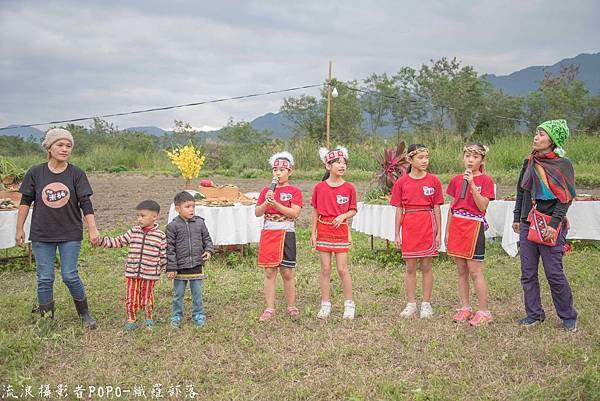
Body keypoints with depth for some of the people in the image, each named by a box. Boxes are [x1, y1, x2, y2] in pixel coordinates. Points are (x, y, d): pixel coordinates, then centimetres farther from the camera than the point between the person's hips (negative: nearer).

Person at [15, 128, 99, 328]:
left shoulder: (77, 174, -4)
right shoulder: (35, 173, -1)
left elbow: (86, 204, -6)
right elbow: (25, 201, 6)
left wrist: (93, 230, -13)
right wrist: (19, 229, 6)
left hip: (70, 234, -1)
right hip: (41, 235, 1)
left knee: (70, 276, -2)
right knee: (44, 278, 5)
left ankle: (84, 314, 18)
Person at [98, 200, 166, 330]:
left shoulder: (160, 235, -3)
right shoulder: (133, 232, 4)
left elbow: (163, 254, 1)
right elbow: (118, 241, 8)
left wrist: (160, 267, -3)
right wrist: (102, 241, 0)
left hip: (149, 275, -2)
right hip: (132, 273, 2)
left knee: (147, 297, 9)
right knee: (131, 298, 5)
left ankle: (149, 317, 28)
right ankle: (131, 319, 20)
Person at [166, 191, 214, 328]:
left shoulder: (199, 223, 1)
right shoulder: (173, 226, -8)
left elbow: (207, 239, 13)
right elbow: (170, 248, -7)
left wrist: (208, 250, -7)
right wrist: (171, 268, -9)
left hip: (197, 265, 2)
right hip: (180, 267, -2)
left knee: (197, 293, 11)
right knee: (178, 294, 10)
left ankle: (198, 315, 24)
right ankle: (177, 316, 24)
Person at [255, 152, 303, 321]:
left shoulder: (294, 191, 0)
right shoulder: (266, 190, 10)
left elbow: (295, 213, -13)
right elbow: (258, 213, 3)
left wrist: (275, 204, -21)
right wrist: (266, 202, -15)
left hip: (286, 234, -3)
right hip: (268, 233, 3)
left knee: (287, 273, 2)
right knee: (269, 272, 4)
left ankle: (291, 307, 15)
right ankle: (270, 309, 9)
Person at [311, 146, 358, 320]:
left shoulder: (349, 187, -2)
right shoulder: (319, 187, -1)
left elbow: (353, 210, 5)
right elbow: (315, 211, 5)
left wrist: (343, 216, -15)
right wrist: (313, 233, 3)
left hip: (341, 230, -1)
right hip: (323, 230, 1)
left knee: (342, 269, -1)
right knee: (325, 269, 6)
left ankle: (349, 305, 12)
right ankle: (325, 305, 15)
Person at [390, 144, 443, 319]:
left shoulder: (433, 180, 1)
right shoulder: (401, 182, 2)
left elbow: (437, 208, 4)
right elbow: (399, 209, 5)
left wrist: (439, 232, 1)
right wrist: (397, 234, 3)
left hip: (428, 225, -1)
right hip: (409, 226, 1)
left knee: (426, 266, 5)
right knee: (410, 267, 7)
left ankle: (426, 304, 15)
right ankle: (411, 304, 18)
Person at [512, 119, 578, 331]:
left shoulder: (563, 164, -4)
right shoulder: (529, 163, 12)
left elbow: (565, 197, -9)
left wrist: (553, 224, -17)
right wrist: (517, 218, 14)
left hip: (550, 226, -6)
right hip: (527, 224, 6)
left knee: (554, 273, -4)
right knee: (528, 273, 6)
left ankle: (568, 316, 11)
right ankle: (534, 314, 17)